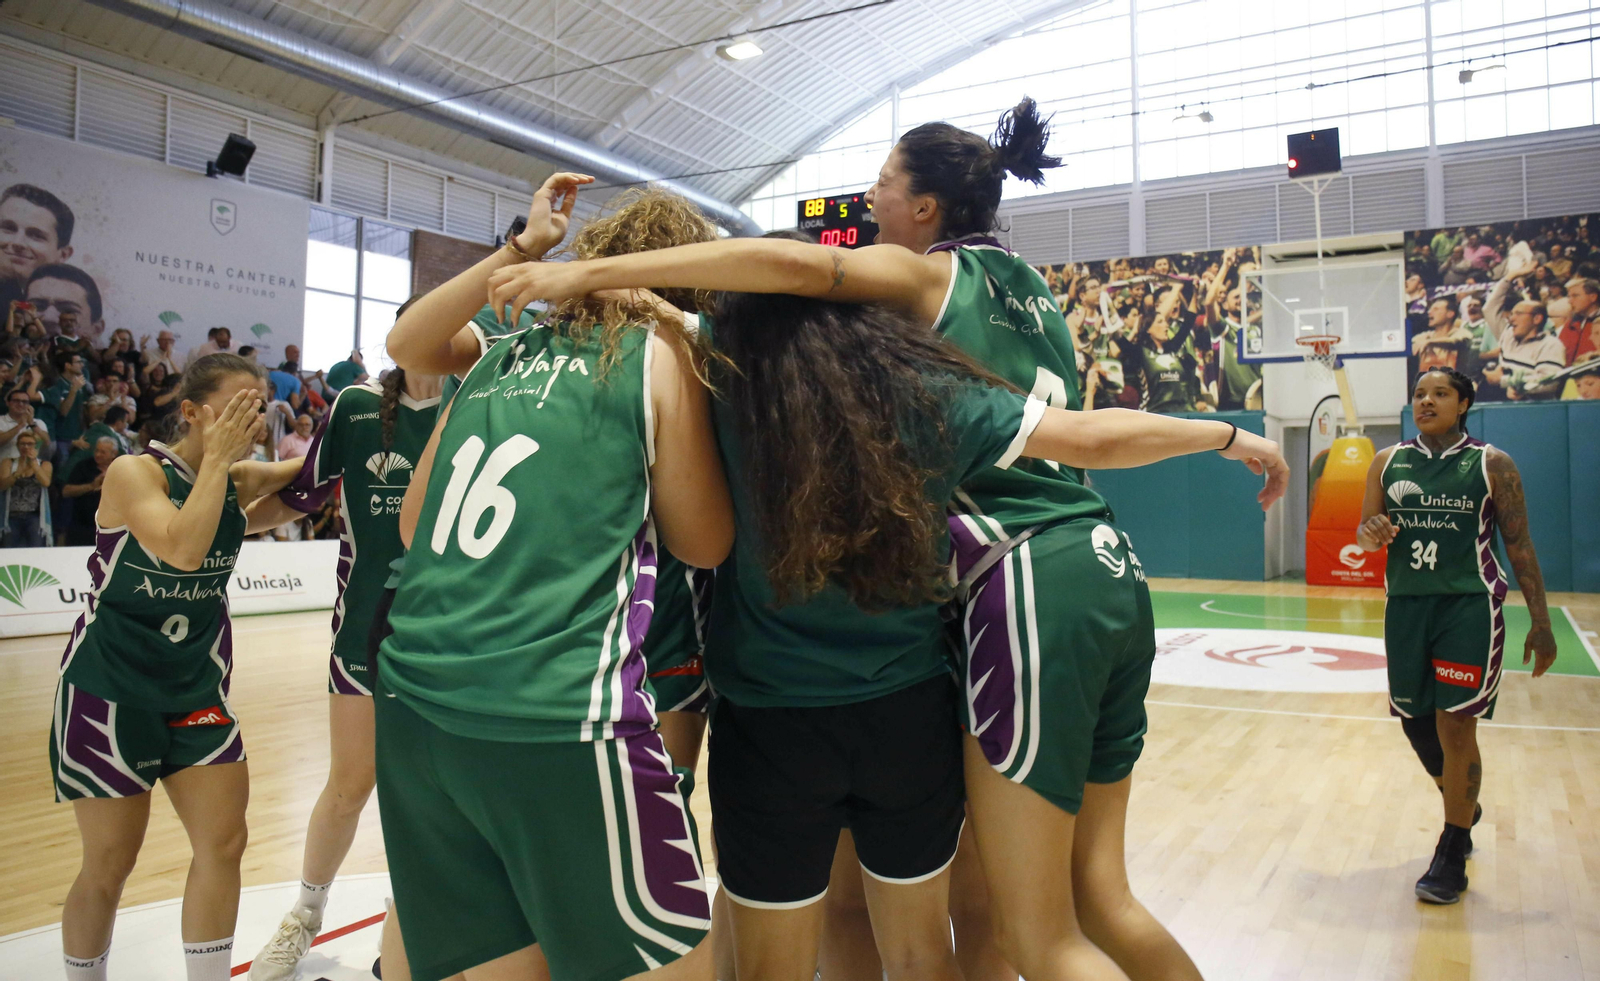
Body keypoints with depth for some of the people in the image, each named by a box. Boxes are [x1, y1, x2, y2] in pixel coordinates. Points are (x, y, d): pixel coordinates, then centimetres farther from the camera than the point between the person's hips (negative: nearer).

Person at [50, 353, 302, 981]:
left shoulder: (239, 481, 2)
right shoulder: (134, 472, -15)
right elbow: (183, 550, -30)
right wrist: (216, 457, -24)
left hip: (196, 687, 5)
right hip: (109, 688, -5)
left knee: (224, 840, 0)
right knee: (109, 865, 5)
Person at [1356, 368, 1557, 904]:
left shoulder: (1492, 464, -2)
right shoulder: (1388, 462, 6)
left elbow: (1520, 547, -1)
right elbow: (1365, 532, 10)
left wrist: (1541, 623, -4)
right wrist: (1371, 534, -15)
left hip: (1469, 607, -4)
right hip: (1405, 607, 4)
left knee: (1455, 727, -6)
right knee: (1416, 723, 12)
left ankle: (1452, 856, 9)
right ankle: (1463, 804, 42)